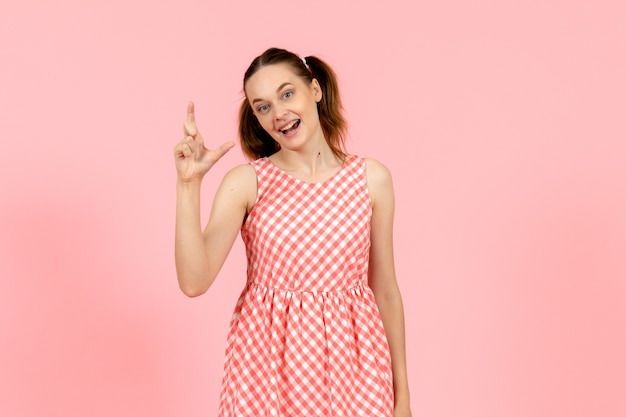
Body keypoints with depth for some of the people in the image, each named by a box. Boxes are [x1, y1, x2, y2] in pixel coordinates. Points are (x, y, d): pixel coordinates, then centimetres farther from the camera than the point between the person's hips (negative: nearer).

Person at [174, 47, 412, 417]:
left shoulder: (371, 178, -2)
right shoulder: (246, 182, -6)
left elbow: (386, 292, 3)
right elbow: (194, 282, -16)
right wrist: (189, 184, -23)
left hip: (350, 362, 1)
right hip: (266, 362, -1)